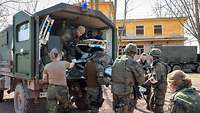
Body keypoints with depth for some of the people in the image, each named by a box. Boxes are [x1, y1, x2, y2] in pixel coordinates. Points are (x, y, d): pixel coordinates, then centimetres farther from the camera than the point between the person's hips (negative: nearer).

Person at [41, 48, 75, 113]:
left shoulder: (47, 66, 0)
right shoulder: (64, 63, -4)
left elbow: (44, 81, 5)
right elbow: (71, 65, 20)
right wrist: (73, 62, 43)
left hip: (51, 90, 2)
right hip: (61, 90, -2)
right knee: (66, 105, 26)